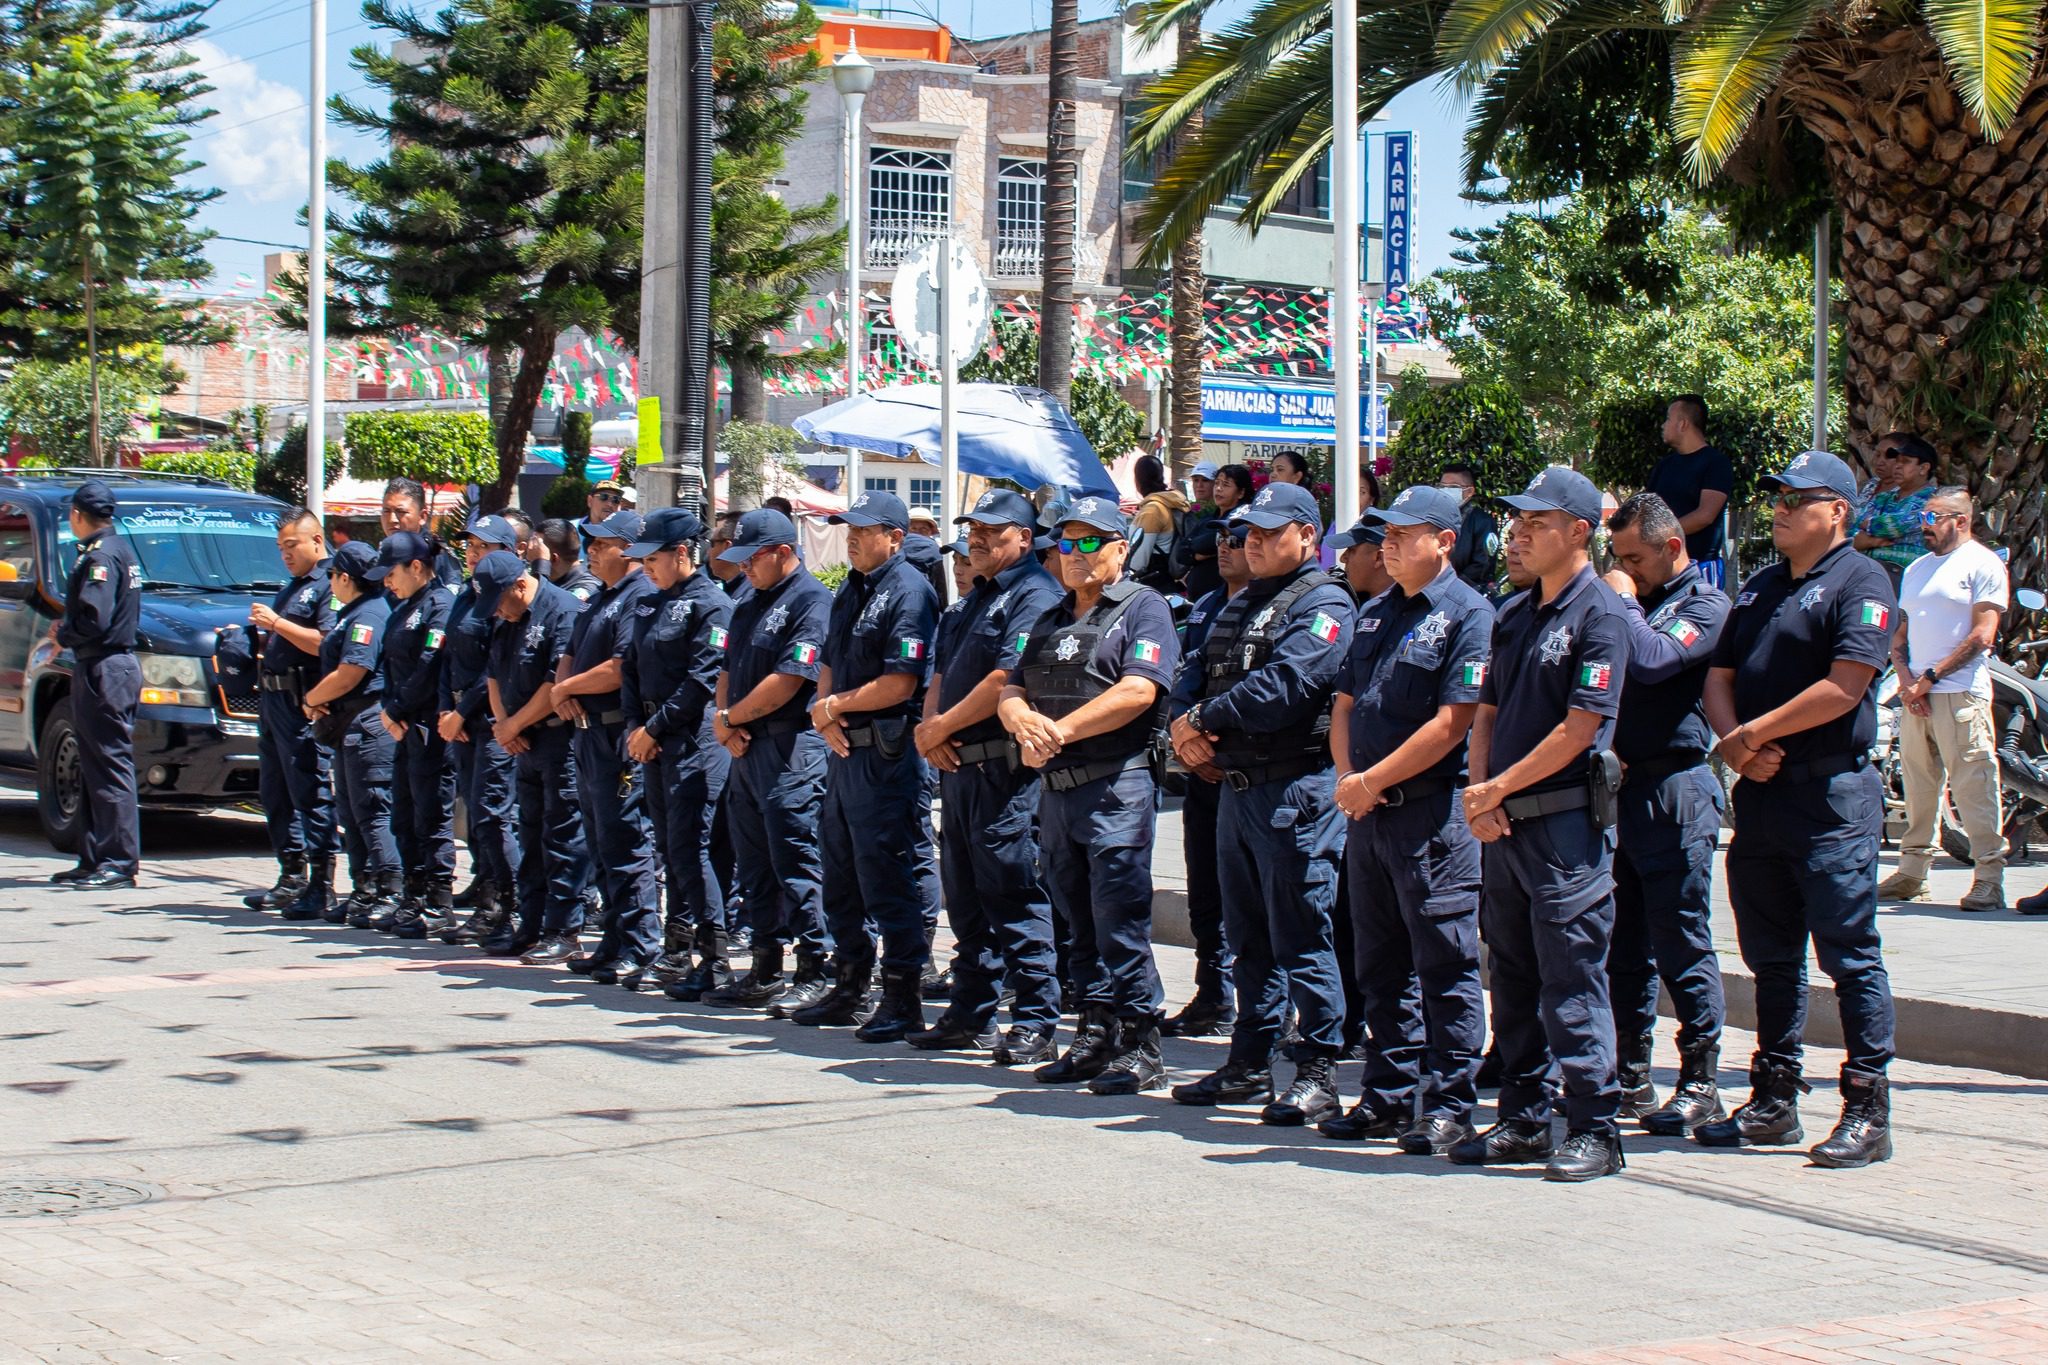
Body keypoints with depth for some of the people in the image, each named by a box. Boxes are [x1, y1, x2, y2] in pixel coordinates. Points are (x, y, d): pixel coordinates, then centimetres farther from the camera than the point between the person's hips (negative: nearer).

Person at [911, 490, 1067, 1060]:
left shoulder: (1034, 595, -11)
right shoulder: (972, 601, 20)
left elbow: (1009, 679, -20)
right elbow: (942, 675, 20)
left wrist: (942, 727, -12)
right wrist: (930, 728, 0)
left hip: (1005, 767, -10)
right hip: (958, 767, 10)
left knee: (1014, 896, -8)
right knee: (965, 896, 14)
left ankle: (1035, 1023, -5)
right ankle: (970, 1014, 22)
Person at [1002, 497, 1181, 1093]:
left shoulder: (1144, 608, -2)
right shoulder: (1050, 621, 21)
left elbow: (1137, 691, -16)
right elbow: (1011, 691, 13)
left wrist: (1060, 731, -17)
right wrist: (1023, 720, -11)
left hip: (1116, 785, -7)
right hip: (1055, 790, 7)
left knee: (1120, 920, -7)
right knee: (1078, 924, 11)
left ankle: (1139, 1047, -3)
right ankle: (1094, 1037, 18)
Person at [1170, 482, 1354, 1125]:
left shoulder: (1323, 604, -9)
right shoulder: (1239, 606, 20)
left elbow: (1283, 686, -22)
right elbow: (1200, 678, 15)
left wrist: (1207, 720, -15)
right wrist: (1186, 725, -6)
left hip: (1295, 789, -9)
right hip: (1236, 785, 9)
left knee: (1300, 937, -6)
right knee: (1248, 936, 14)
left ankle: (1319, 1073, -2)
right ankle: (1250, 1066, 22)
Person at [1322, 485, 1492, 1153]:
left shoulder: (1468, 615, -9)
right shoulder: (1374, 614, 16)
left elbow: (1450, 724, -16)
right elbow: (1345, 705, 17)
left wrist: (1373, 781, -13)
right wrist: (1347, 776, -2)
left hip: (1432, 811, -8)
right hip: (1368, 814, 8)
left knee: (1446, 966, -3)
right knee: (1381, 966, 13)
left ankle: (1449, 1105, 1)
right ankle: (1391, 1095, 21)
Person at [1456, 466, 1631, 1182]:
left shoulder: (1599, 614, -10)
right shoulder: (1513, 615, 15)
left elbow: (1579, 729, -15)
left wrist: (1500, 788, -10)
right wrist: (1478, 794, 0)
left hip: (1566, 821, -8)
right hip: (1502, 823, 8)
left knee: (1571, 979, -6)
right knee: (1511, 976, 12)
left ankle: (1595, 1129, -1)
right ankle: (1522, 1120, 20)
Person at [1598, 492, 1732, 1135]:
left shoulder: (1705, 605, -6)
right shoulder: (1633, 603, 18)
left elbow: (1651, 660, -22)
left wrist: (1622, 601, -9)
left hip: (1672, 789, -8)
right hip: (1618, 787, 8)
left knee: (1681, 947, -4)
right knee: (1622, 947, 10)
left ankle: (1700, 1083, 3)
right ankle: (1630, 1077, 17)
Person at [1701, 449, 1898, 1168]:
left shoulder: (1861, 582, -7)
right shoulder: (1760, 587, 18)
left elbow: (1844, 686, -18)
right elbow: (1720, 676, 14)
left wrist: (1753, 735, -13)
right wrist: (1735, 745, -6)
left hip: (1832, 793, -8)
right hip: (1759, 791, 8)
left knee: (1849, 955, -5)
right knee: (1770, 957, 12)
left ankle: (1867, 1110, -2)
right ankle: (1774, 1100, 20)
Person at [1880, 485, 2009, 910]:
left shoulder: (1982, 564, -1)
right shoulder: (1916, 569, 21)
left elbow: (1982, 636, -8)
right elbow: (1899, 634, 20)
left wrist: (1931, 677, -10)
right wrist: (1906, 680, 1)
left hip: (1961, 694, -7)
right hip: (1916, 695, 7)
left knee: (1973, 787, -9)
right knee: (1918, 784, 8)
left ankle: (1989, 878, -9)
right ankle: (1912, 872, 13)